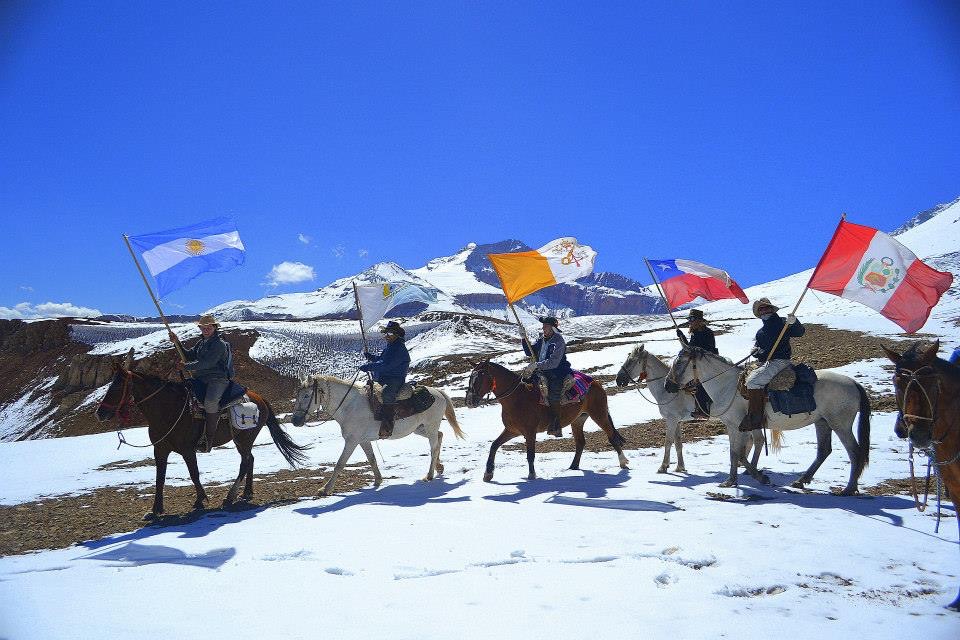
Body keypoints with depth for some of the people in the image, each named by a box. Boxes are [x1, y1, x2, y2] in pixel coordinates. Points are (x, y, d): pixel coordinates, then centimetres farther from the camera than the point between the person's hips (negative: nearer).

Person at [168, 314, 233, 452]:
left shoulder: (220, 344, -10)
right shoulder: (201, 343, 19)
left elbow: (206, 363, -18)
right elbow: (189, 356, 20)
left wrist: (186, 366, -14)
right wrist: (177, 343, 8)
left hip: (218, 379, -9)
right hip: (200, 379, 9)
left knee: (210, 401, -35)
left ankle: (208, 440, -29)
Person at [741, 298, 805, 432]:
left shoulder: (782, 323, 0)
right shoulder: (760, 332, 23)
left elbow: (800, 332, -9)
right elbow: (757, 347, 25)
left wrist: (793, 322, -30)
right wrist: (755, 351, 1)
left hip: (779, 361, -9)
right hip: (765, 363, 9)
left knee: (753, 381, -26)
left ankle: (755, 418, -27)